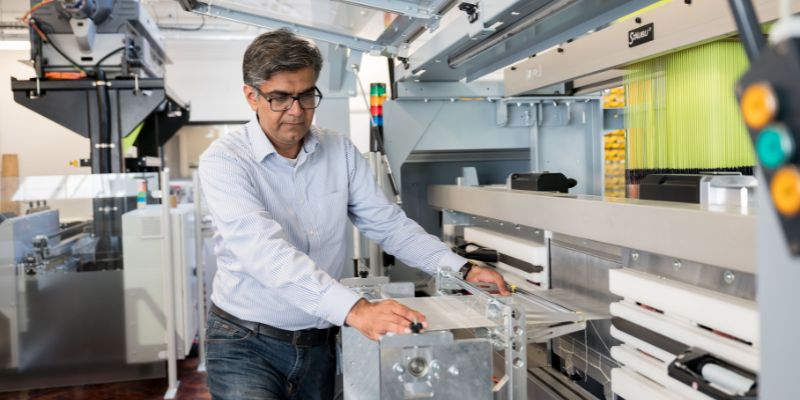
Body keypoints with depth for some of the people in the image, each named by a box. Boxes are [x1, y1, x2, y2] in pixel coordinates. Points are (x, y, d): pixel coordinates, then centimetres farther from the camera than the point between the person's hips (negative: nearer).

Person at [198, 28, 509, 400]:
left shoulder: (341, 151, -1)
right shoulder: (223, 160, -16)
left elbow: (389, 224, 1)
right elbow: (266, 250, -30)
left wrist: (461, 268, -13)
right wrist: (354, 310, -42)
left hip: (318, 341, 4)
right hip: (245, 342, -4)